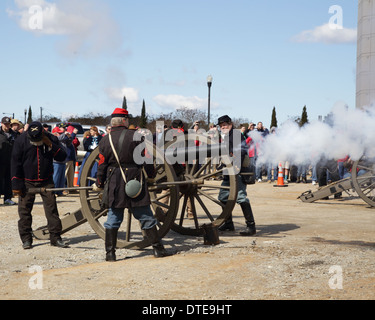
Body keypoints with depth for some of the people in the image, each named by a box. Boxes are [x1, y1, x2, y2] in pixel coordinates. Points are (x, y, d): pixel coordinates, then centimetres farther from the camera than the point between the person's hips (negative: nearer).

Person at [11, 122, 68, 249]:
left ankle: (55, 237, 4)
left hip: (46, 181, 1)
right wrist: (16, 185, -8)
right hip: (27, 182, -1)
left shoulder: (51, 139, -3)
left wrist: (50, 145, -18)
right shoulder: (21, 141, -8)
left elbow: (62, 156, -5)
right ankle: (26, 239, 11)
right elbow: (15, 163, -5)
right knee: (25, 210, 1)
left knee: (52, 208, -3)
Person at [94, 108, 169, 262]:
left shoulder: (105, 140, 1)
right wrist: (151, 175, 11)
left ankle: (110, 253, 8)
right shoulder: (135, 136, -5)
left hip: (115, 184, 2)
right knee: (146, 217, 6)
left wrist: (99, 184, 12)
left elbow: (102, 165, 2)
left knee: (113, 218, 9)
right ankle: (158, 249, 9)